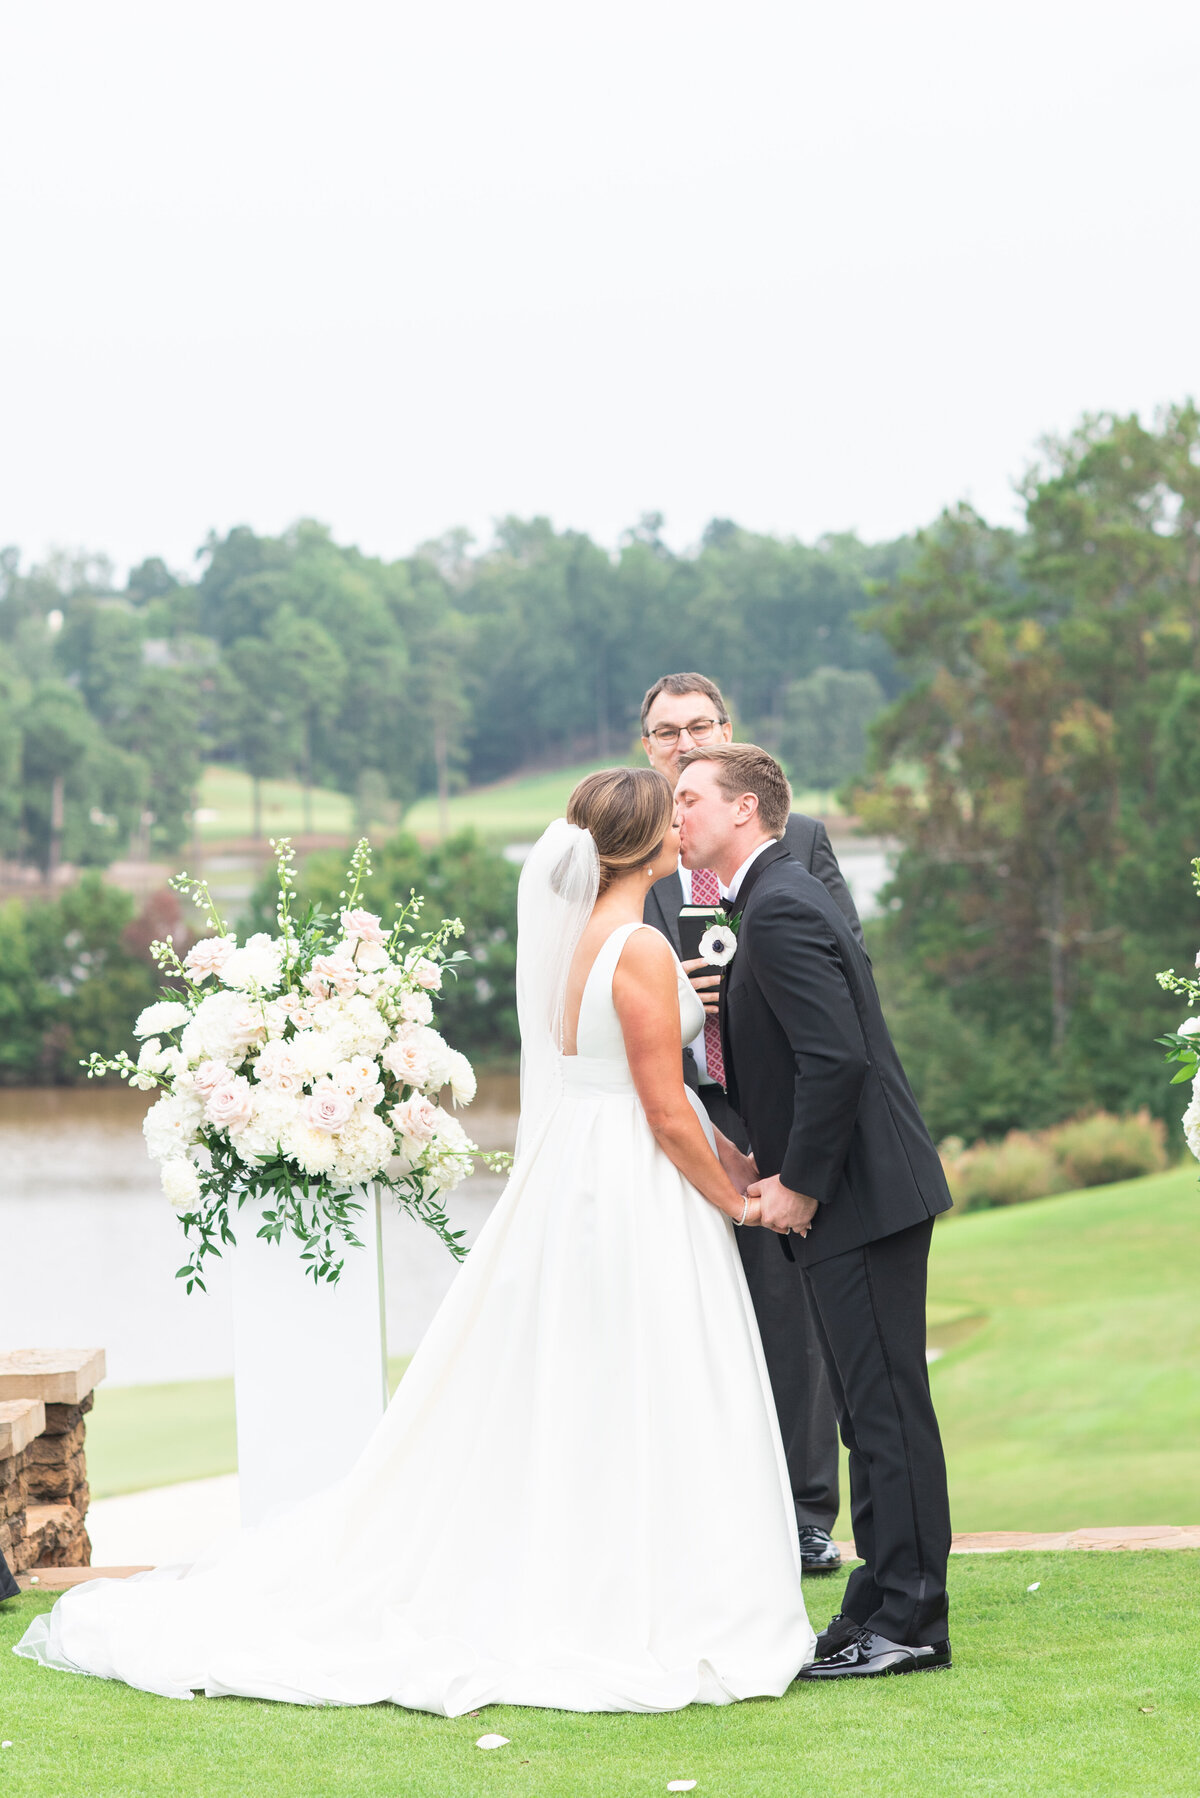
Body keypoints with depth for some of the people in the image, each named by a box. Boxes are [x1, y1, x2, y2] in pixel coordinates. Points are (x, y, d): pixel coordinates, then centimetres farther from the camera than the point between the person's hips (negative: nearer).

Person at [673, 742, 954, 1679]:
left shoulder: (779, 910, -16)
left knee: (886, 1406, -6)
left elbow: (836, 1057, -24)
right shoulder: (780, 897, 16)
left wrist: (799, 1181, -16)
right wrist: (773, 1164, 14)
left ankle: (905, 1624, -2)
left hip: (860, 1195, -10)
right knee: (875, 1407, 13)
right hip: (864, 1190, 10)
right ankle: (892, 1607, 18)